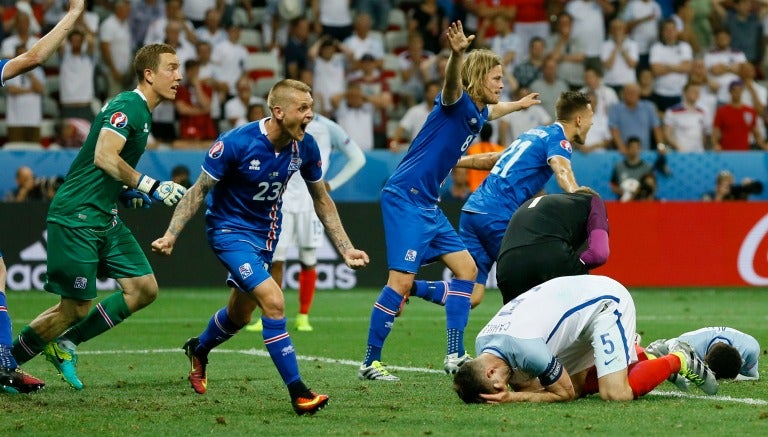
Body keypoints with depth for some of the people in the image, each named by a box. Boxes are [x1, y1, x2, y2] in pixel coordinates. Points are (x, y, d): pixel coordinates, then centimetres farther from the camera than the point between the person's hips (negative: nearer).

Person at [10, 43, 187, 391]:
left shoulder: (141, 113, 17)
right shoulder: (128, 105, -14)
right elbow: (104, 157, -27)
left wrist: (127, 194, 12)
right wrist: (152, 187, -24)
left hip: (105, 219, 10)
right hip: (77, 217, -10)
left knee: (144, 289, 3)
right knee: (76, 307, -5)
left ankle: (64, 344, 13)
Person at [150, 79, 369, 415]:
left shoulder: (305, 147, -10)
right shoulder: (236, 143, -25)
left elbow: (321, 201, 5)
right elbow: (199, 190, -15)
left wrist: (346, 249, 1)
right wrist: (171, 235, -24)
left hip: (266, 233, 6)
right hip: (229, 231, -6)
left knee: (239, 316, 21)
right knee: (273, 301, -24)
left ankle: (198, 350, 53)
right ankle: (298, 393, -20)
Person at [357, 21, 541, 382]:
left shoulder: (478, 112, 14)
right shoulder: (457, 102, -12)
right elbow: (452, 83, -38)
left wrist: (518, 105, 56)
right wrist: (457, 54, -58)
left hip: (427, 204, 10)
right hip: (404, 197, -10)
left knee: (466, 268, 9)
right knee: (401, 281, -15)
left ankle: (455, 355, 12)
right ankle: (370, 363, -8)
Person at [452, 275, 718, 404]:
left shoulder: (526, 347, -36)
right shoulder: (482, 344, -10)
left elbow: (564, 393, -19)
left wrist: (513, 398, -24)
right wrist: (512, 394, -17)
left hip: (606, 302, -9)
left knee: (616, 393, -18)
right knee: (579, 386, 6)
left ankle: (678, 360, 6)